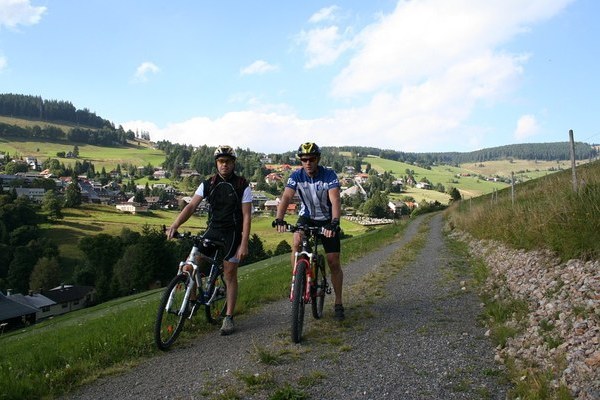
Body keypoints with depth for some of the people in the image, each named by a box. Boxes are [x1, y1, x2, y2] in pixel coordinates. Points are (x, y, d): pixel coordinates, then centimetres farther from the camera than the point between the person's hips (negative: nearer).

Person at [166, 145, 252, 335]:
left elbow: (246, 216, -11)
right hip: (212, 230, 3)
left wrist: (244, 244, -18)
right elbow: (191, 206, -7)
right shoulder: (208, 184, 0)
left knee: (230, 275, 1)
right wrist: (174, 225, -22)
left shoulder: (242, 186, -8)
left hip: (232, 233, -3)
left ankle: (228, 318, 13)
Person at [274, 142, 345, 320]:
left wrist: (334, 223, -51)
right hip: (306, 217, 2)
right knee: (296, 244, -29)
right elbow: (286, 197, -27)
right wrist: (279, 219, -44)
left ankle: (338, 303, 14)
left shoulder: (329, 175, -22)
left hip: (327, 220, -1)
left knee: (334, 262, -2)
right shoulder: (296, 176, -15)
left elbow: (335, 200, -34)